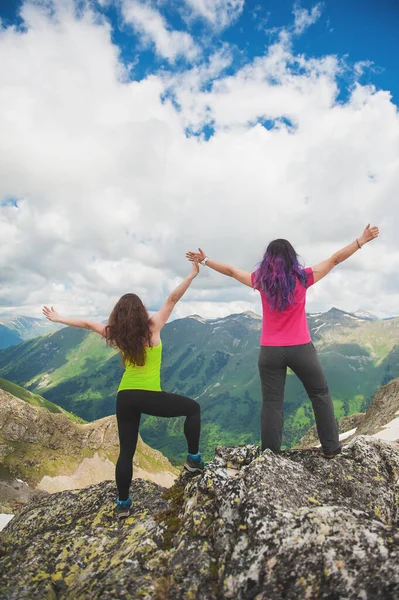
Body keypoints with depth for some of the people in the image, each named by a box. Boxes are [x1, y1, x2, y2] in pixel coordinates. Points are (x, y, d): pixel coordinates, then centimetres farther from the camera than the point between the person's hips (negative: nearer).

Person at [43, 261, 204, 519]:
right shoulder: (153, 327, -6)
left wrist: (58, 318, 27)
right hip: (149, 396, -4)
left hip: (124, 398, 5)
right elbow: (173, 299, -7)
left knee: (126, 451, 16)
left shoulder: (116, 334, 6)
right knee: (193, 407, 15)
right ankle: (194, 459, 14)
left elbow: (87, 323, 15)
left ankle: (123, 503, 26)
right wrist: (193, 274, -5)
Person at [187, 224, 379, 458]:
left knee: (272, 403, 7)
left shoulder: (262, 280, -2)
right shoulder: (302, 278, -6)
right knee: (320, 395, 18)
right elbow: (335, 259, 1)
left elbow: (230, 270, 9)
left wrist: (205, 260, 21)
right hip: (300, 349, 0)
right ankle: (331, 447, 24)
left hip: (270, 351, 1)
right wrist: (362, 240, 10)